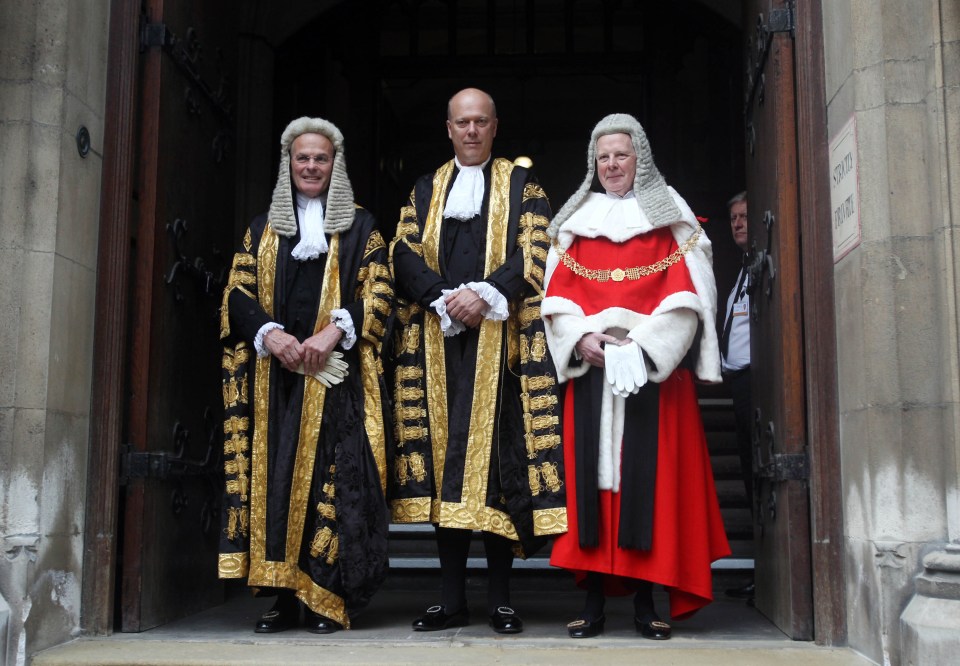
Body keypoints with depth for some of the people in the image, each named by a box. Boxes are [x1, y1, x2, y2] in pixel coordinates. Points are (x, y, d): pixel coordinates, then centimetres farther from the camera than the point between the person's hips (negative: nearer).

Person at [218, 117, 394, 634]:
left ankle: (328, 599, -4)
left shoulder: (360, 228, 12)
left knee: (333, 477, -9)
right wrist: (269, 333, -11)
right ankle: (284, 596, 3)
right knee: (273, 474, -2)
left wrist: (334, 331, -14)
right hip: (273, 373, 3)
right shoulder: (261, 229, 18)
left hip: (336, 371, -2)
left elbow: (379, 293, 2)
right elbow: (238, 292, 9)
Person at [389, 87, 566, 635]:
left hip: (501, 339, -2)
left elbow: (533, 253, -2)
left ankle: (500, 598, 2)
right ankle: (452, 598, 6)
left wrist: (485, 296, -16)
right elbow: (406, 255, 5)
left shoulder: (521, 185, 11)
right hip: (439, 341, 3)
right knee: (444, 452, 0)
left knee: (499, 455, -5)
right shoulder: (426, 190, 18)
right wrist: (445, 300, -11)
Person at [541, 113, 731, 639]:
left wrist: (640, 343, -13)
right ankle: (593, 599, 3)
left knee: (649, 472, -4)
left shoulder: (669, 216, 8)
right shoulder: (575, 221, 15)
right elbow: (557, 294, 8)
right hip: (589, 363, 2)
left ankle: (646, 599, 2)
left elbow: (687, 292, -2)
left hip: (654, 364, -2)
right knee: (591, 473, -1)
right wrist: (583, 337, -10)